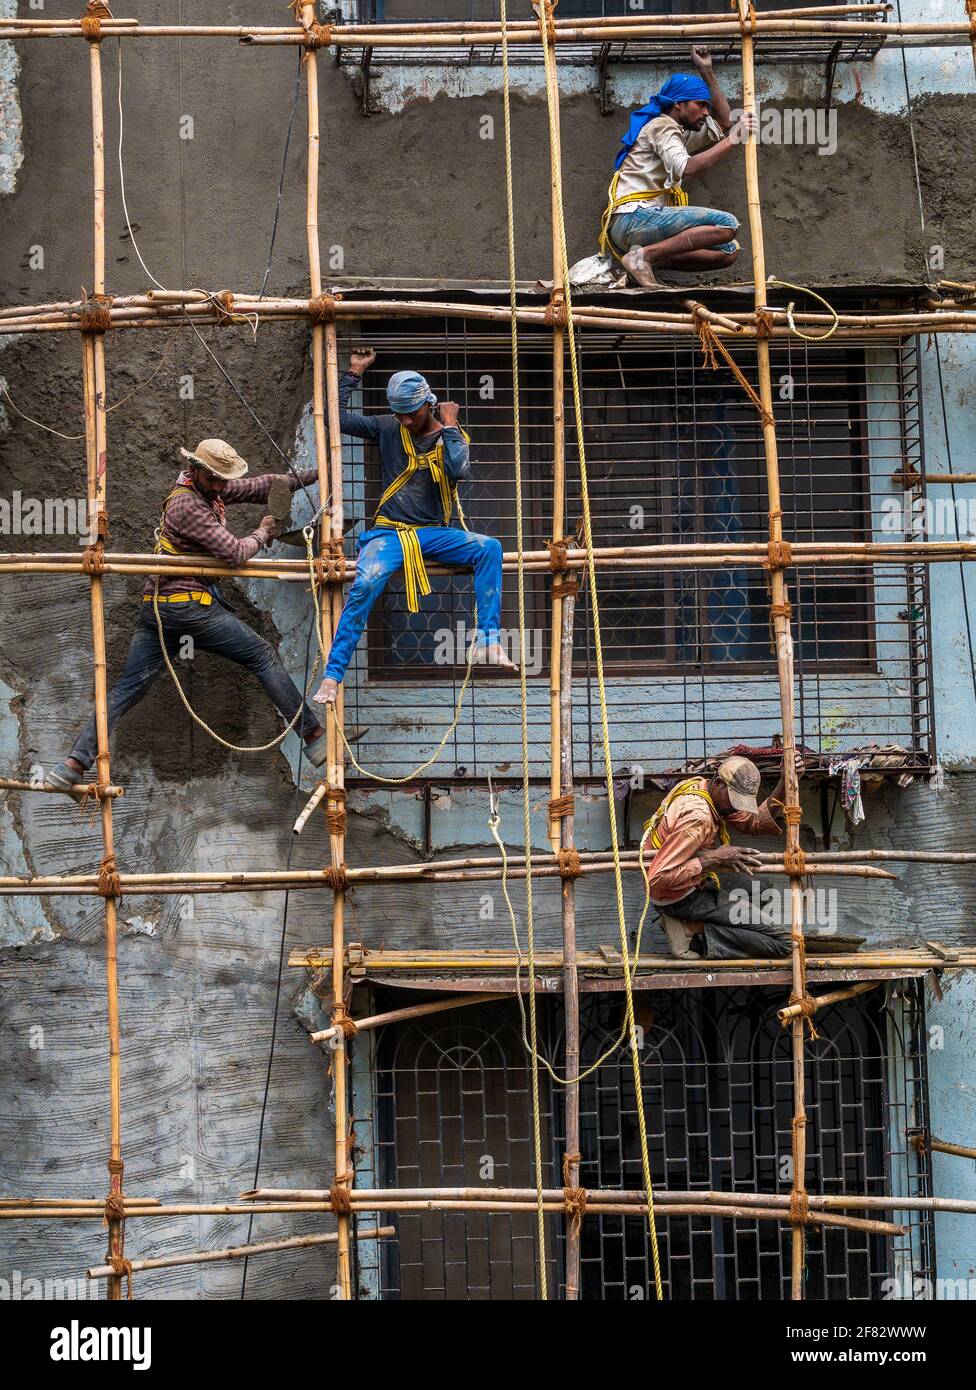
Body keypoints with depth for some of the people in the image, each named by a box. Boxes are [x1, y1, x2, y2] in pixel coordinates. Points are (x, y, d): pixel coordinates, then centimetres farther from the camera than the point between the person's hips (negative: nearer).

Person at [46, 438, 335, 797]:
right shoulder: (187, 505, -14)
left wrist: (308, 476, 22)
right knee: (264, 657, 2)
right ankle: (314, 739, 3)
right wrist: (263, 533, 1)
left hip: (155, 609, 9)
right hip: (191, 606, -9)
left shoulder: (209, 487, 13)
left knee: (127, 688, 5)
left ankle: (75, 764, -4)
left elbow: (259, 486, 22)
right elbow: (234, 553, -17)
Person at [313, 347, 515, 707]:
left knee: (489, 548, -26)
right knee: (364, 586, -30)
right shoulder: (388, 429, 8)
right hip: (389, 532, -1)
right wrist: (354, 373, 2)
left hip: (433, 534, 1)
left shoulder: (451, 436, 5)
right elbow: (337, 417, 3)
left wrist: (449, 425, -10)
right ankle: (332, 674, -24)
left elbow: (458, 470, -18)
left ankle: (487, 641, -30)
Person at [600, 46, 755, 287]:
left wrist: (706, 71, 28)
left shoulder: (678, 133, 30)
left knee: (729, 252, 1)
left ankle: (651, 259, -10)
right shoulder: (661, 126, -1)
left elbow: (723, 124, 32)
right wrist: (731, 142, -19)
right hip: (634, 219, -10)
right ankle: (644, 256, -25)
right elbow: (686, 169, -18)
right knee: (726, 224, -22)